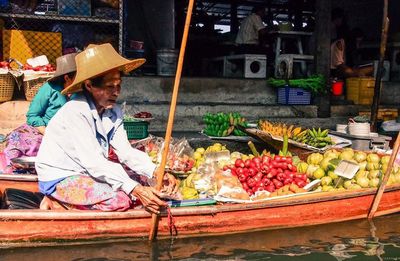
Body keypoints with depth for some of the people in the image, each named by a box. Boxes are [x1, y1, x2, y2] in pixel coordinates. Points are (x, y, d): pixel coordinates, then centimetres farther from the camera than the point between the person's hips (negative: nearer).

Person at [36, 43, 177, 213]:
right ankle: (56, 202, -4)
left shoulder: (113, 112, -1)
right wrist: (135, 189, -38)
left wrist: (157, 173, -23)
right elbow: (93, 162, -31)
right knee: (120, 200, -25)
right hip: (59, 178, -8)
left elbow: (125, 151, -6)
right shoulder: (75, 112, -26)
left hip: (88, 172, 8)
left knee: (140, 185, -3)